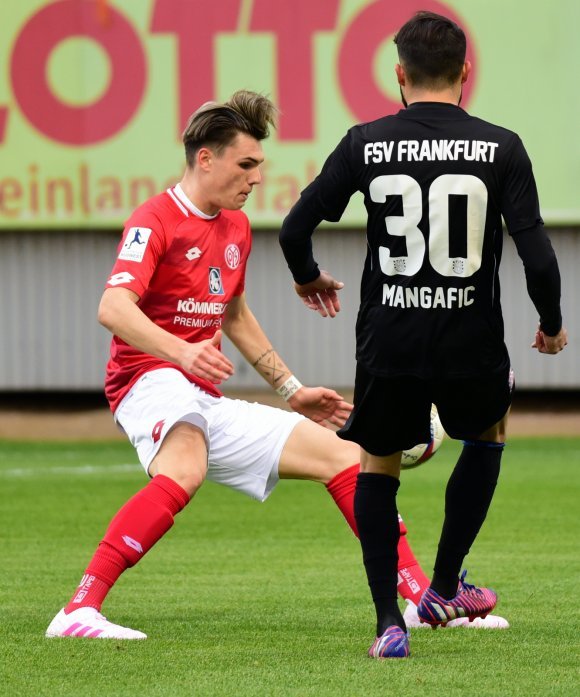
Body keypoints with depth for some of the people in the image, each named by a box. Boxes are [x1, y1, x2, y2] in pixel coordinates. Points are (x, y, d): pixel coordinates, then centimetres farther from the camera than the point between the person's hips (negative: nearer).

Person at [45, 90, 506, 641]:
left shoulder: (235, 227, 18)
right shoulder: (155, 220, -10)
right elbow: (113, 307, -25)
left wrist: (291, 390, 31)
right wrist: (182, 352, -41)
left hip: (208, 401, 9)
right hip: (152, 382, -9)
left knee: (345, 456, 6)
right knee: (186, 470, -41)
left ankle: (423, 600, 11)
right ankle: (79, 612, -47)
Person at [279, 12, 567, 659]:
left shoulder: (365, 144, -2)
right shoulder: (500, 148, -5)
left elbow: (295, 228, 1)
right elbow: (537, 255, -9)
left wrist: (307, 278, 23)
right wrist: (551, 325, 10)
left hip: (388, 340, 0)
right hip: (471, 339, 0)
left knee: (377, 466, 22)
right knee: (488, 432, 31)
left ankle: (389, 623, 10)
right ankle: (444, 588, 29)